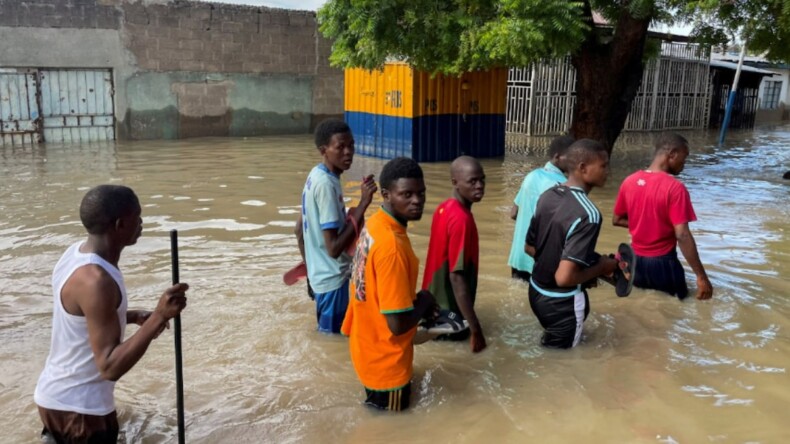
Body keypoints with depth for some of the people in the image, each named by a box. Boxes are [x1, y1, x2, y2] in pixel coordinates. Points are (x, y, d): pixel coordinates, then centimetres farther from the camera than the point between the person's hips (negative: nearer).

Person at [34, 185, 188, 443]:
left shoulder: (78, 253, 0)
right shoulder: (95, 279, -28)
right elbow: (110, 367, -29)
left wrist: (133, 317, 5)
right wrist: (159, 317, -35)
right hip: (77, 407, -9)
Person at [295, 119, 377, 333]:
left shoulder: (316, 175, 5)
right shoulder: (326, 184, -24)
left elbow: (300, 228, 14)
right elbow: (334, 247, -28)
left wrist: (310, 265, 26)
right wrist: (363, 204, -29)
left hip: (321, 274, 9)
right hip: (333, 278, -9)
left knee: (330, 334, 22)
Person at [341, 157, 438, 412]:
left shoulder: (374, 224, -3)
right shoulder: (391, 246, -32)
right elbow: (398, 323, -31)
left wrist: (416, 303, 3)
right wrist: (423, 302, -12)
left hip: (367, 343, 9)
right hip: (385, 358, -9)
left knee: (379, 408, 29)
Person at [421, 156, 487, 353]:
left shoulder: (444, 208, 1)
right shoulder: (462, 220, -25)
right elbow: (457, 277, -26)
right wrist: (475, 330, -23)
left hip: (434, 296, 7)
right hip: (448, 308, -7)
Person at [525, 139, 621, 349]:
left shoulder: (547, 196, -2)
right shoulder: (588, 214, -27)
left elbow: (530, 248, 8)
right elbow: (564, 277, -30)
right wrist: (601, 268, -15)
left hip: (536, 292, 8)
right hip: (561, 303, -8)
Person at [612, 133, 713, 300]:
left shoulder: (629, 181, -1)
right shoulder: (675, 188, -18)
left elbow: (617, 220, 9)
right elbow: (682, 236, -22)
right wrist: (701, 276, -18)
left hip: (635, 261, 5)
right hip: (662, 263, -5)